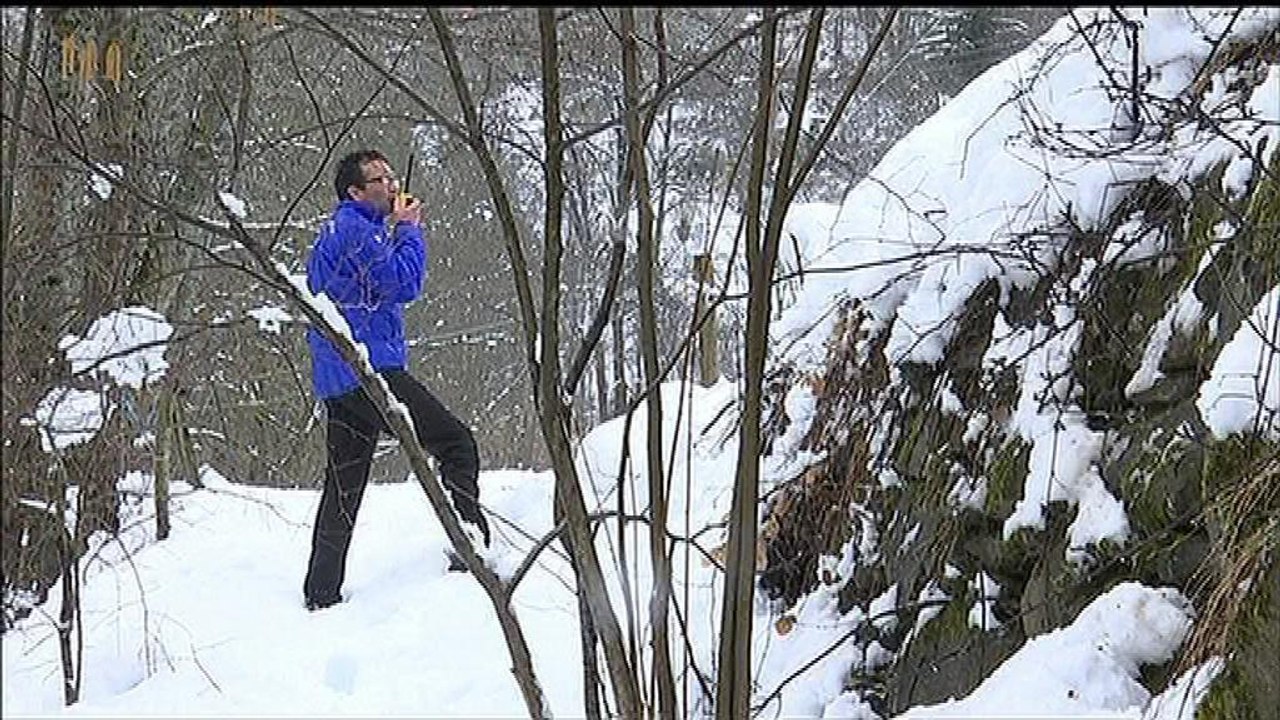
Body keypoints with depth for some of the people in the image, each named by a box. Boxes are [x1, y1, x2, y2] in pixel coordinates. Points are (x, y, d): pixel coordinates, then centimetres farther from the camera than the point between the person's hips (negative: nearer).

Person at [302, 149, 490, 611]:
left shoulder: (332, 233, 23)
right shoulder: (354, 228, -9)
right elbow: (404, 285, -15)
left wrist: (393, 230, 17)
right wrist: (408, 230, -2)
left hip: (337, 382, 10)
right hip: (370, 368, -10)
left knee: (344, 485, 11)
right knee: (457, 445, -8)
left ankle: (321, 593, 10)